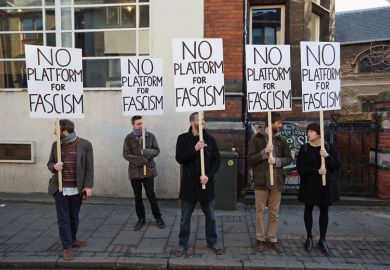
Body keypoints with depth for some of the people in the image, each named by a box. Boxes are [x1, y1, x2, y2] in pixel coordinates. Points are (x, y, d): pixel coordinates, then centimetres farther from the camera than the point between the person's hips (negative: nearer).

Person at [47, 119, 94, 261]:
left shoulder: (85, 144, -7)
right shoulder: (56, 144, 4)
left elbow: (89, 167, -6)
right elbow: (50, 163, 12)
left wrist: (88, 186, -11)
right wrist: (54, 166, -12)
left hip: (77, 189, -2)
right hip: (59, 189, 2)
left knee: (74, 217, 14)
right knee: (63, 218, 5)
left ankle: (72, 240, 34)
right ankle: (67, 247, 16)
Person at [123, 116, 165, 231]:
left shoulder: (150, 136, 0)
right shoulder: (129, 138, -1)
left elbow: (157, 150, 2)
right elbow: (126, 154, -7)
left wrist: (147, 152, -20)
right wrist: (141, 160, -19)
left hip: (148, 170, -1)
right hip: (134, 171, 1)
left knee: (151, 195, 3)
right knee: (137, 197, 11)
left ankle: (158, 217, 19)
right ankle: (141, 219, 26)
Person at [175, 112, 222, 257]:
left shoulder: (210, 139, 1)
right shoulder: (183, 138, -3)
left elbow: (217, 160, 0)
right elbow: (179, 158, -13)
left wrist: (209, 175, -13)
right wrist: (195, 149, -24)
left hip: (206, 183, 2)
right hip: (189, 183, -1)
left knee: (210, 216, 15)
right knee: (185, 218, 11)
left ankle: (212, 241, 34)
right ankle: (183, 244, 28)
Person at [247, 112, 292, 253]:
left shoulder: (281, 140, 5)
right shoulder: (256, 138, -4)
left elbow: (289, 158, 5)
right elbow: (250, 159, -7)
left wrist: (276, 161, -13)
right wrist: (264, 152, -20)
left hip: (276, 181, 3)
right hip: (261, 181, -3)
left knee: (275, 213, 12)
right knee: (260, 212, 8)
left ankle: (272, 239, 26)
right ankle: (260, 239, 22)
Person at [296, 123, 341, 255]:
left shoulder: (328, 147, -1)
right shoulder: (304, 148, -3)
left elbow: (337, 165, -3)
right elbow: (300, 167, -9)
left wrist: (327, 156, -20)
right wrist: (316, 171, -20)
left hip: (326, 184, 1)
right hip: (309, 184, 0)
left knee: (324, 211, 9)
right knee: (308, 210, 9)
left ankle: (322, 240, 22)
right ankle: (309, 237, 25)